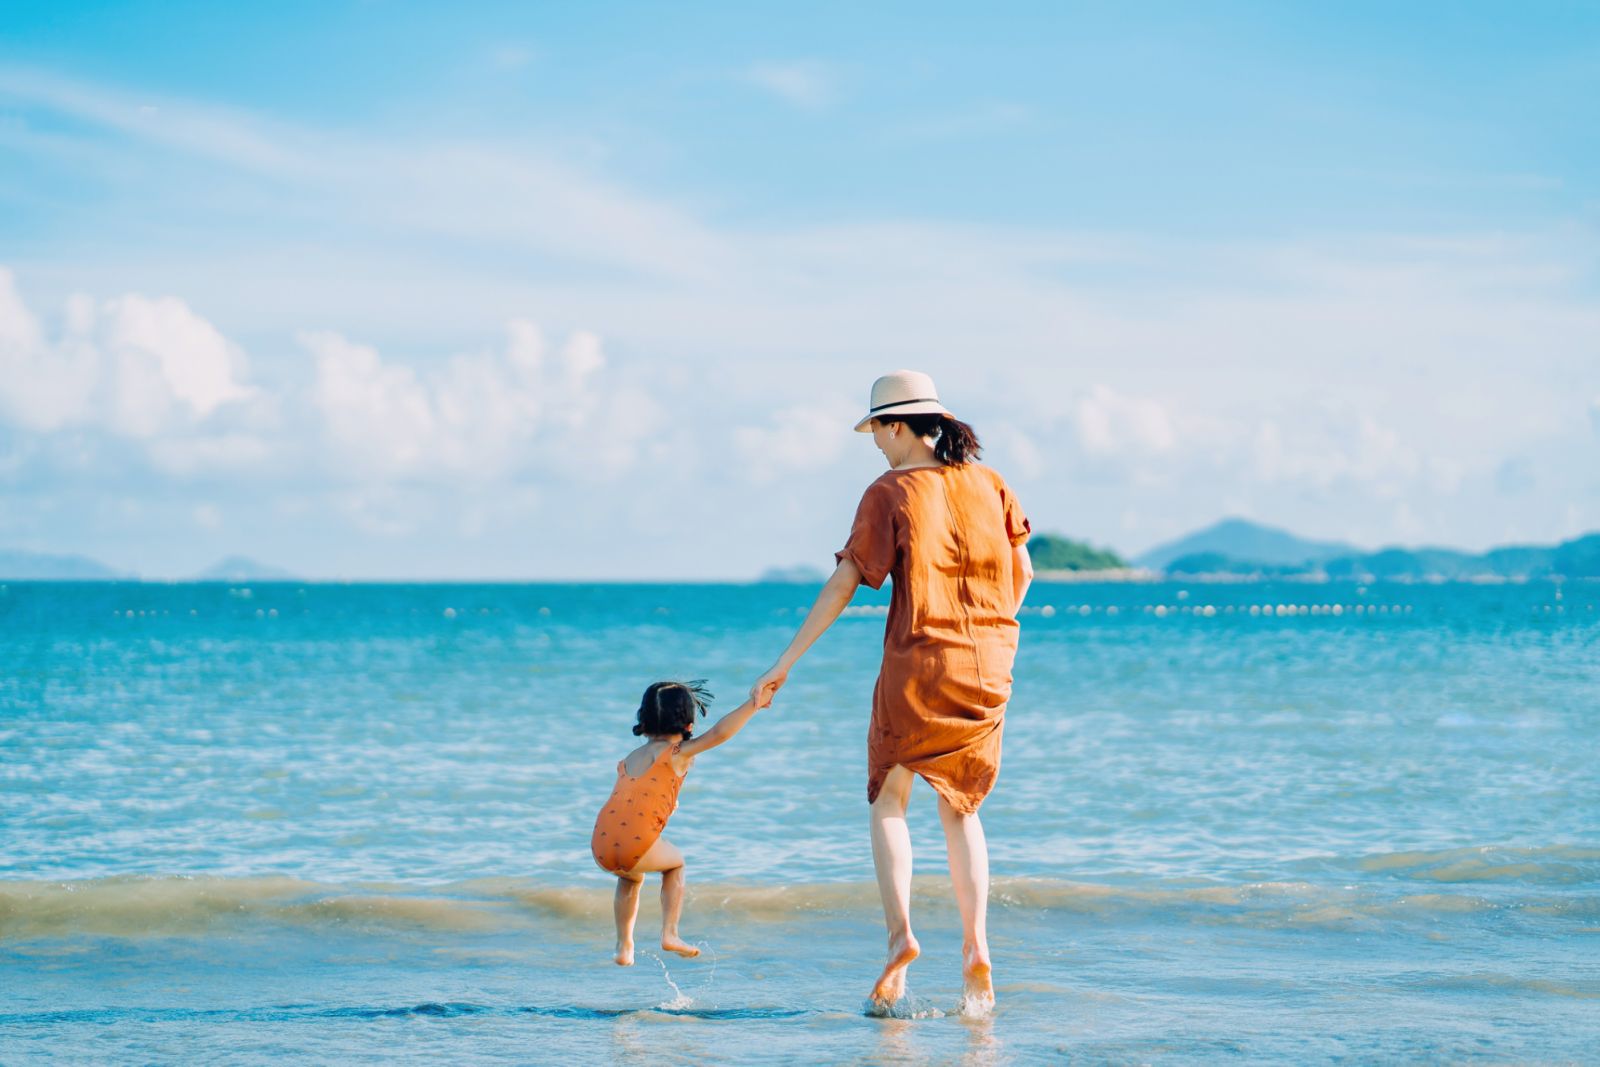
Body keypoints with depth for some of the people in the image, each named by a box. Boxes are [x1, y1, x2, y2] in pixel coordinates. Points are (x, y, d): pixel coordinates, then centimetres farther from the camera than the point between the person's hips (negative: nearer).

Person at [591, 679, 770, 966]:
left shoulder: (629, 759, 23)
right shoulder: (676, 753, 3)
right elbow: (718, 734, -8)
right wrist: (752, 705, -5)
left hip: (601, 849, 5)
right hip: (637, 847, -5)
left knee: (631, 877, 37)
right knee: (675, 863, 27)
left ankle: (624, 946, 31)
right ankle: (670, 934, 17)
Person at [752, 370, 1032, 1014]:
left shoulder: (890, 492, -6)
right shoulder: (986, 483, 6)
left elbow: (844, 583, -9)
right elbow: (1022, 571, 14)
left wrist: (786, 662, -6)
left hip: (918, 661, -4)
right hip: (988, 666, 4)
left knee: (888, 801, 11)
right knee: (961, 809, 16)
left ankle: (899, 933, -10)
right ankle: (975, 947, 1)